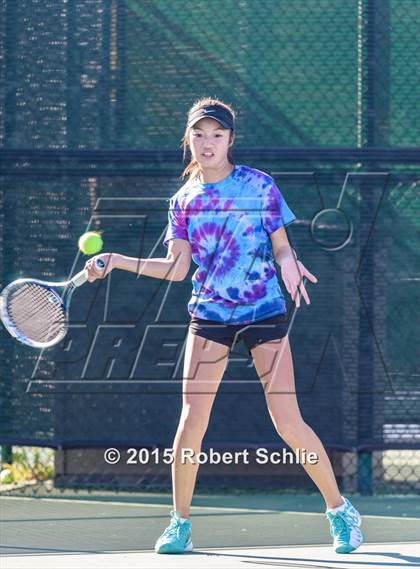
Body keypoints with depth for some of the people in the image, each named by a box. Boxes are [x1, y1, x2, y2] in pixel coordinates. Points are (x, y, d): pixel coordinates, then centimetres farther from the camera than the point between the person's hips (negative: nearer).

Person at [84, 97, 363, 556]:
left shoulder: (260, 185, -1)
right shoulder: (183, 201, 7)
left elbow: (281, 247, 2)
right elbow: (177, 268, 4)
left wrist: (289, 263, -21)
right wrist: (117, 262, -2)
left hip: (265, 313, -2)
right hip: (209, 315, 2)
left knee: (288, 424, -7)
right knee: (191, 421, -6)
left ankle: (339, 510, 10)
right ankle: (180, 525, 7)